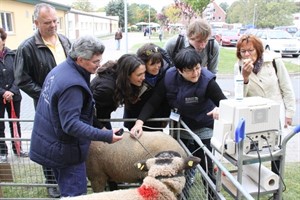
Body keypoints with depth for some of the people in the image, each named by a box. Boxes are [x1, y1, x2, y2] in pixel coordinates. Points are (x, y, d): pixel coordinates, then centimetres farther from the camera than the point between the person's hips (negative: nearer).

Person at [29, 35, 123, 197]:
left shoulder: (60, 69, 3)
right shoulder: (72, 84, -28)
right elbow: (71, 124, -31)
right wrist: (106, 136, -30)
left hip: (52, 144, 10)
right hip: (64, 149, -10)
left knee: (67, 190, 25)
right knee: (75, 194, 4)